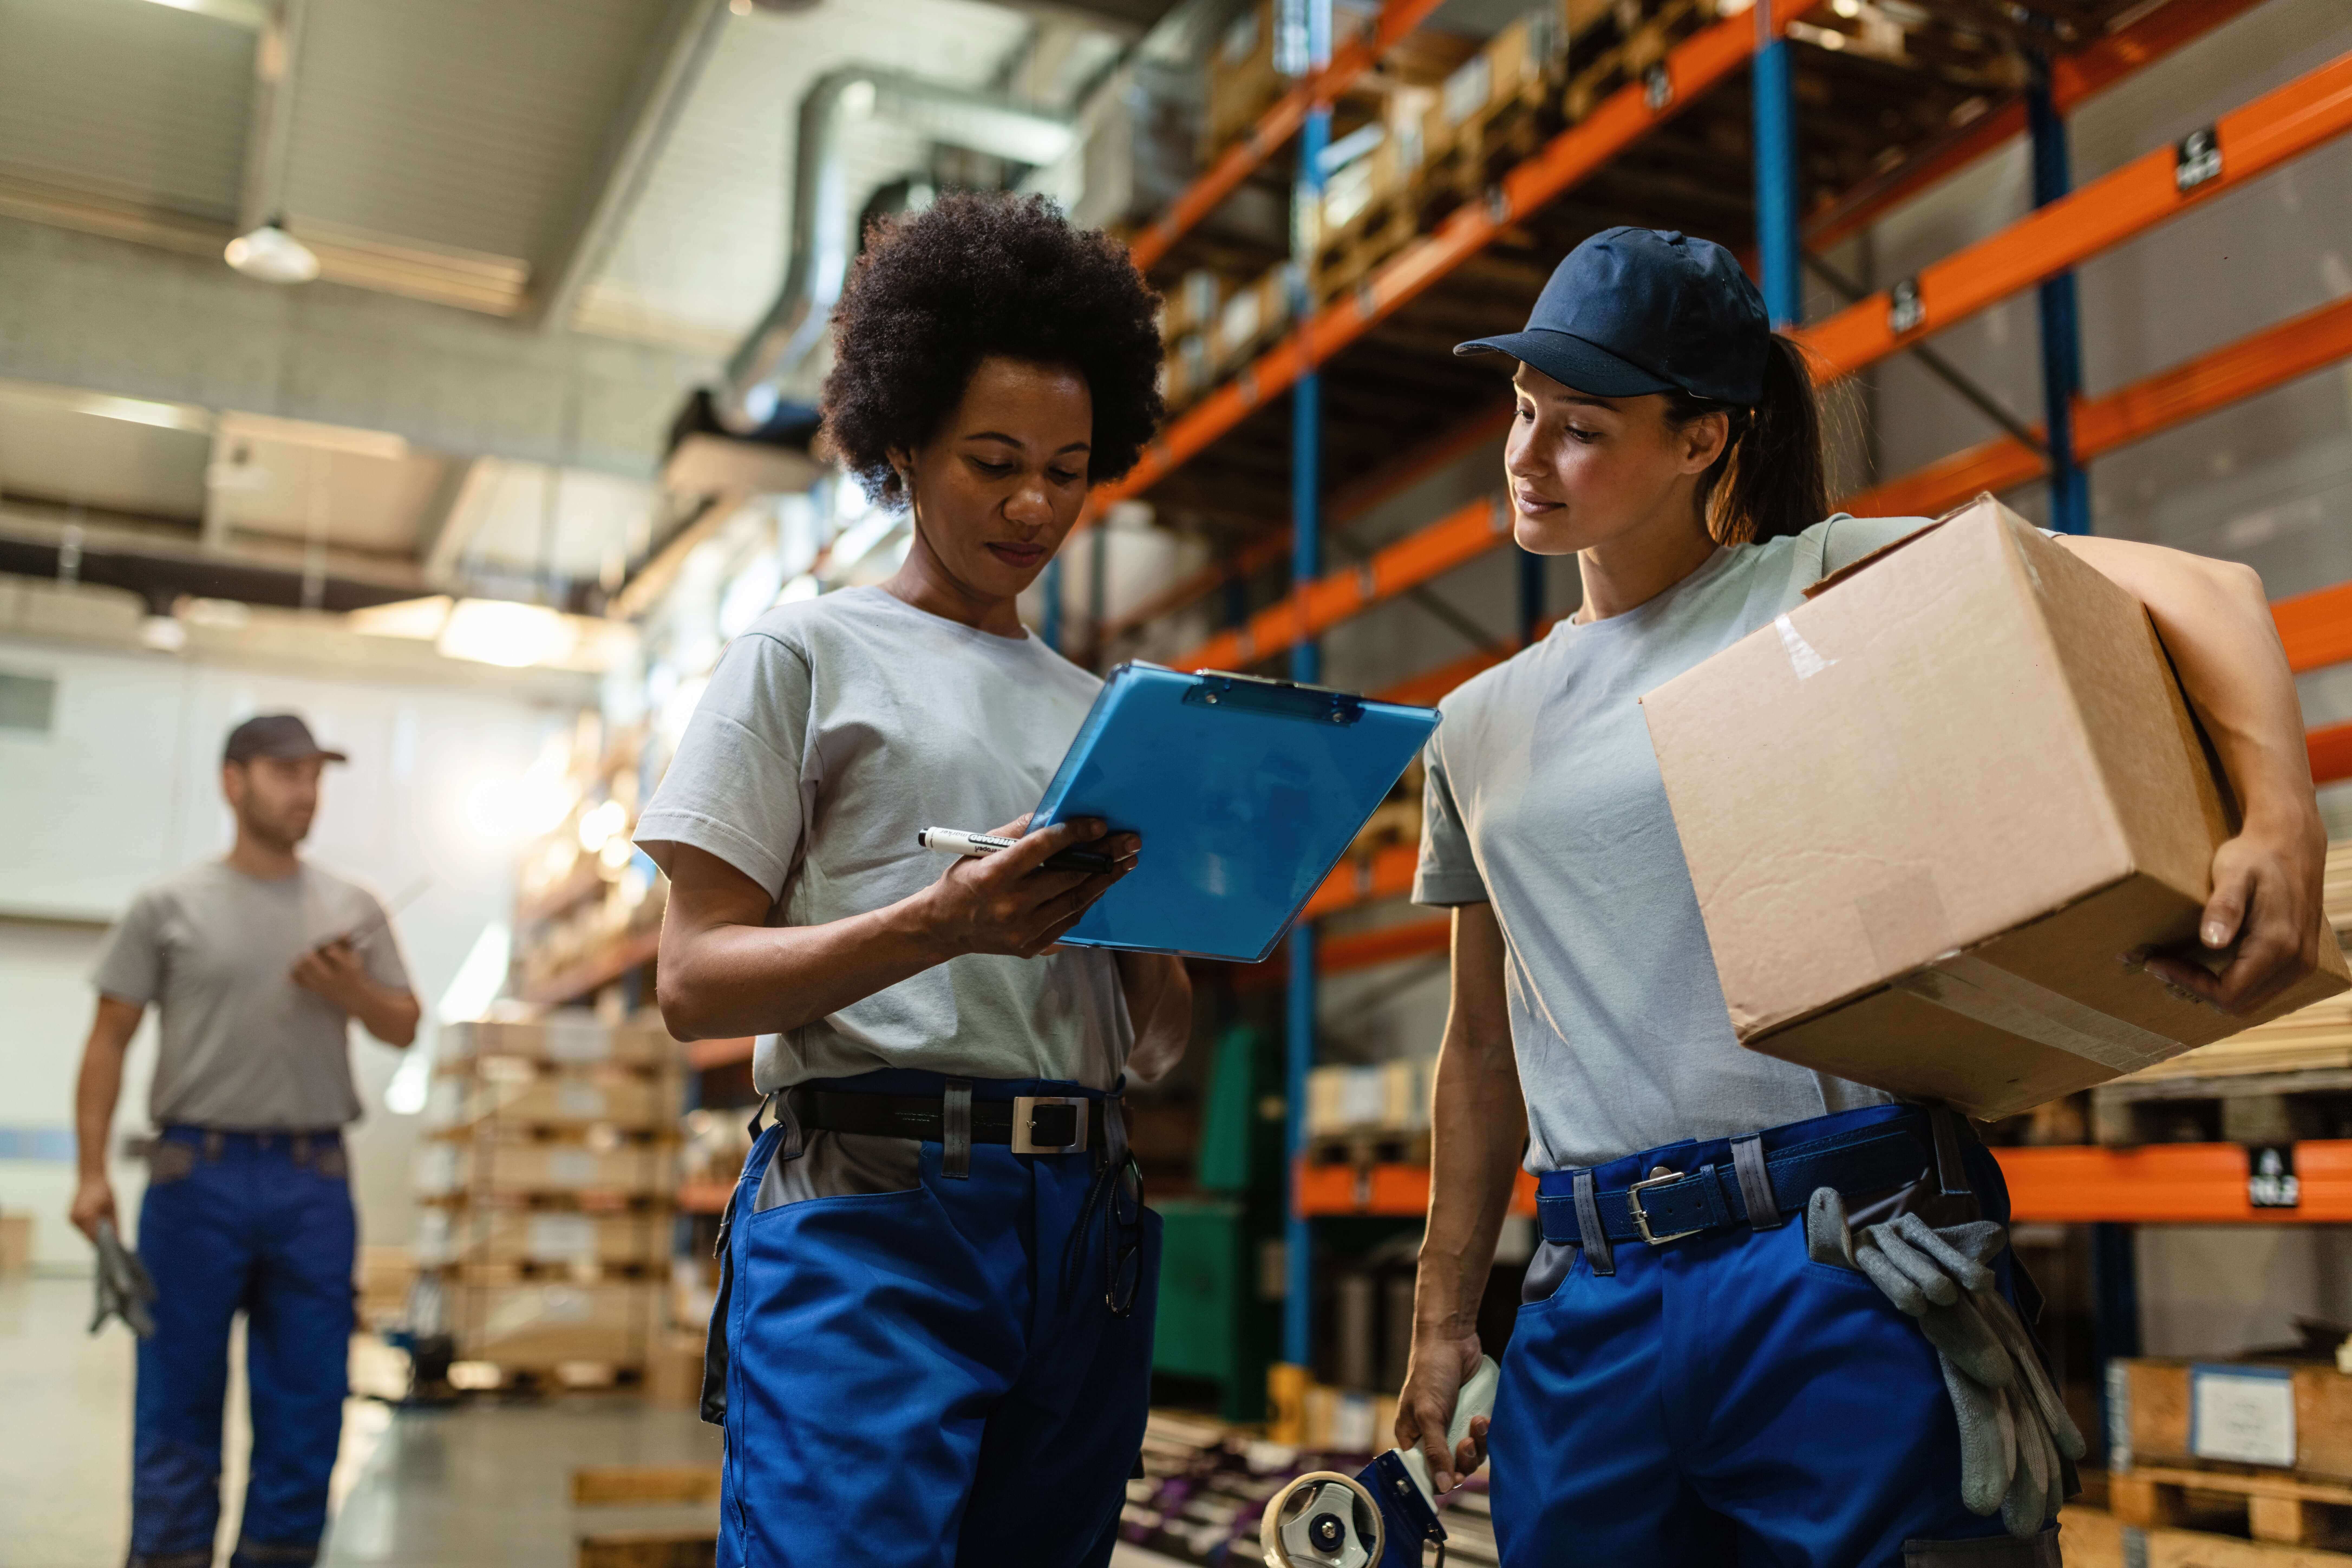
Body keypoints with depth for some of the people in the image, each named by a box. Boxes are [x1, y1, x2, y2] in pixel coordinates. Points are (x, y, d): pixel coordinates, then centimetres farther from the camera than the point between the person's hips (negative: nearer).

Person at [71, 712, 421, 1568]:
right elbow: (110, 1039, 1)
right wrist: (92, 1169, -5)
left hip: (314, 1178, 3)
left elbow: (404, 1026, 10)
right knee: (180, 1398, 5)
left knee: (306, 1399, 7)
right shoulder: (171, 907, 1)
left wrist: (350, 991, -11)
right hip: (198, 1171, -2)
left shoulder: (355, 910, 8)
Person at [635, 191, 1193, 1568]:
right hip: (873, 1203, -5)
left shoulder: (1098, 711, 19)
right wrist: (942, 924, -19)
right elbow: (696, 983, -4)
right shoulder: (810, 654, 5)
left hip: (1083, 1224, 5)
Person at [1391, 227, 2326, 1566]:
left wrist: (2284, 825, -26)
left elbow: (2202, 590, -8)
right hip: (1591, 1307, 5)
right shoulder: (1480, 727, 14)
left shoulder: (1820, 583, 0)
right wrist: (1444, 1320, 16)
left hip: (1848, 1270, -4)